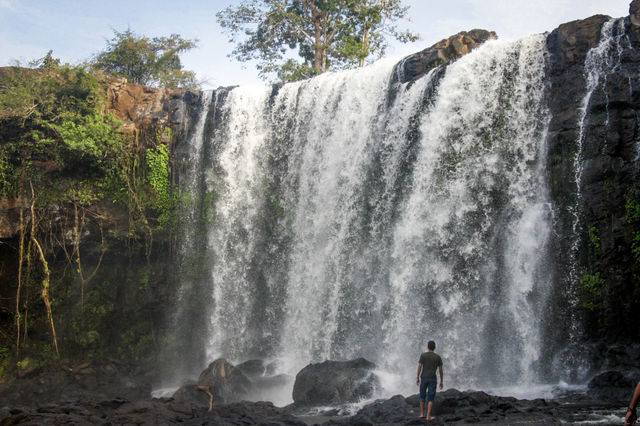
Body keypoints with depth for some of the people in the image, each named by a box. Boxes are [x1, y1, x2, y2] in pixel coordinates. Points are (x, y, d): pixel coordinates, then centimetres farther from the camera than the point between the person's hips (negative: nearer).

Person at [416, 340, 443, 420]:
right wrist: (441, 381, 9)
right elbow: (441, 370, 2)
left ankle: (422, 413, 18)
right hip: (433, 379, -1)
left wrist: (417, 378, -1)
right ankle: (428, 416, -6)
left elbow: (419, 367, -7)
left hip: (423, 378, 1)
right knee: (430, 398, 1)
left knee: (422, 396, 16)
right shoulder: (438, 357, 1)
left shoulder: (423, 355, -2)